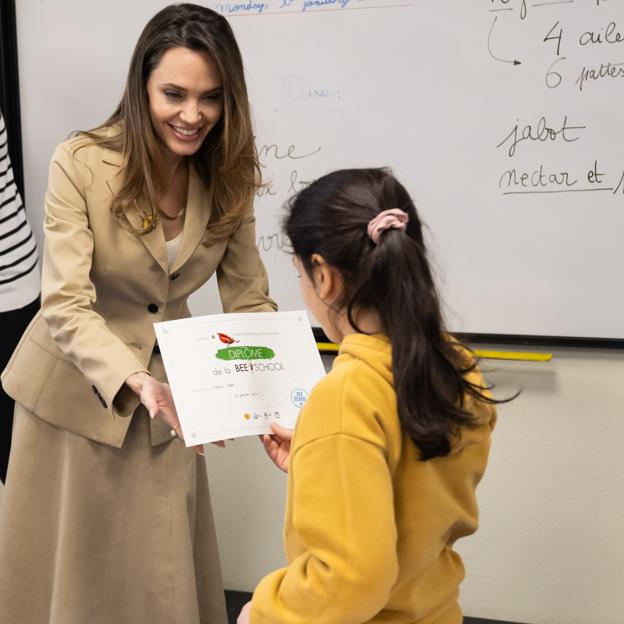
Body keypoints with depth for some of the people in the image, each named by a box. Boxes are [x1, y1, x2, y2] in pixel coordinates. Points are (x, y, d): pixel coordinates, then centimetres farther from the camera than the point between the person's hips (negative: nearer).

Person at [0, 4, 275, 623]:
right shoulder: (80, 164, -21)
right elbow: (64, 306, -26)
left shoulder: (227, 179, -8)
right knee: (63, 570, 15)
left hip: (165, 391, 3)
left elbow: (249, 302, -6)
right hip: (75, 391, -3)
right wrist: (136, 380, -42)